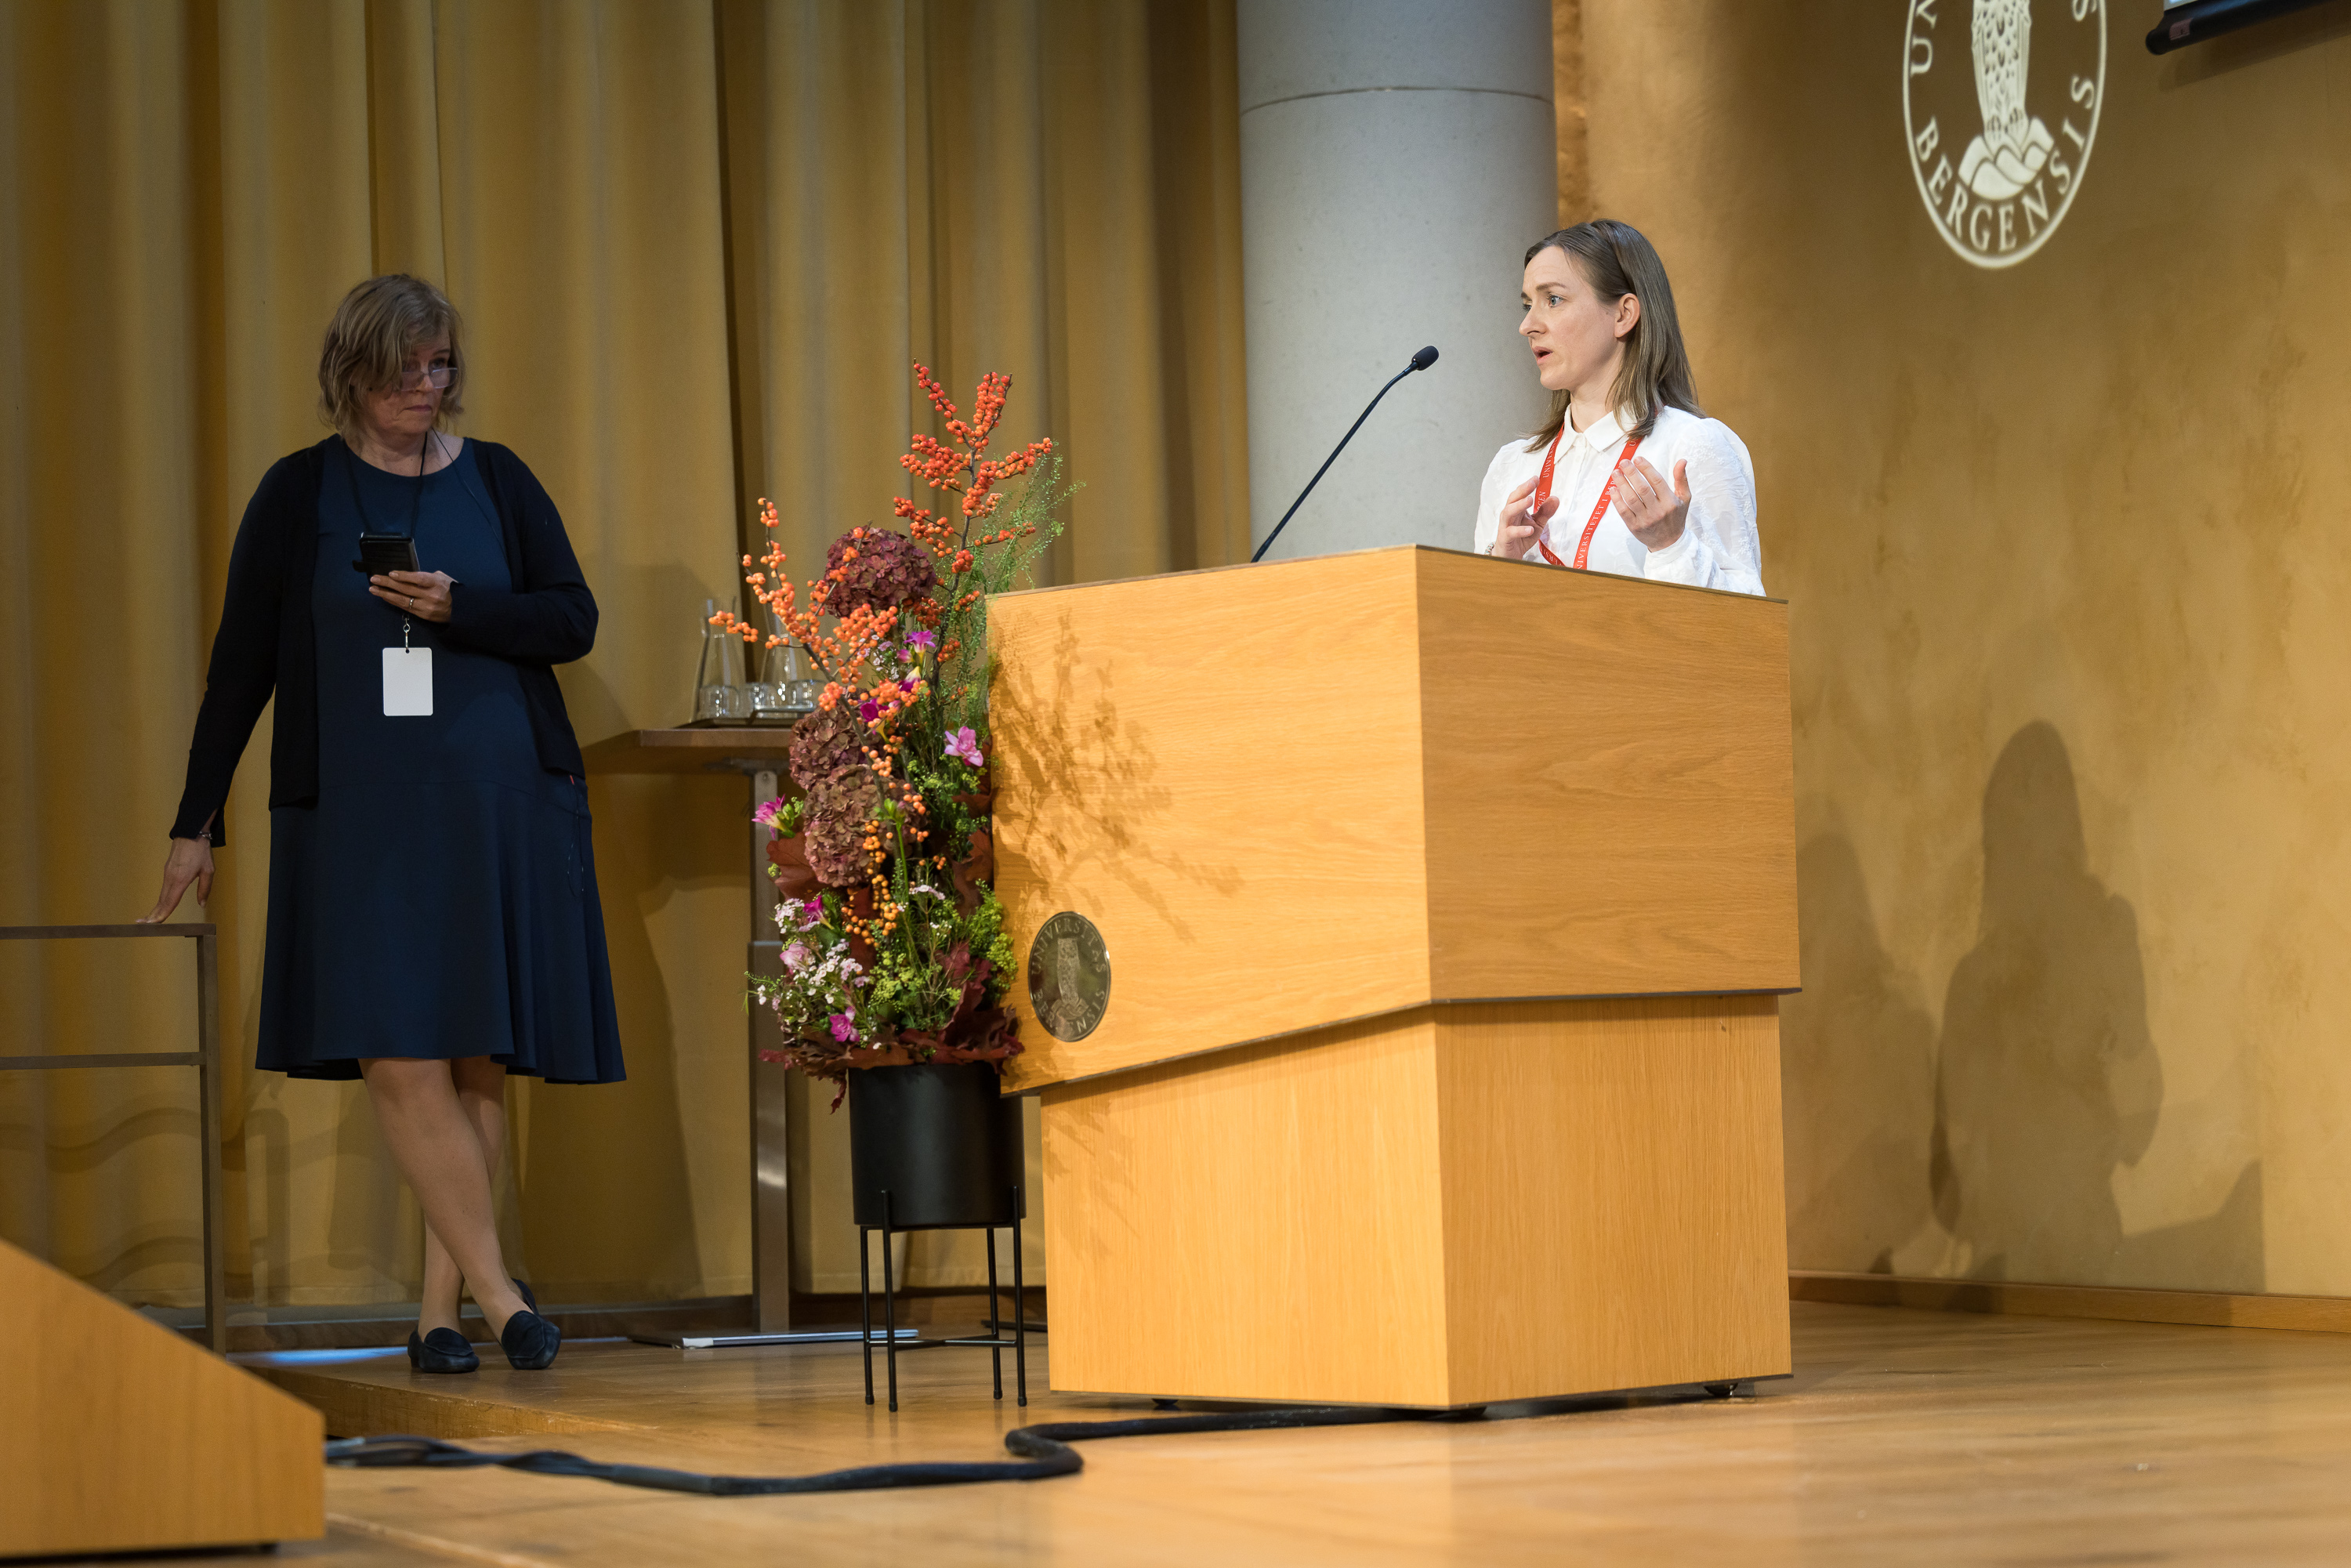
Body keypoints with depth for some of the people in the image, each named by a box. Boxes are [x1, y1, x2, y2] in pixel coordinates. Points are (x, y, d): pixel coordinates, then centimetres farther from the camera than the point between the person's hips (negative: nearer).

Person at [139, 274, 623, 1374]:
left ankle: (438, 1312, 8)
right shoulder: (299, 494, 5)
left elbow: (573, 619, 5)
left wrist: (458, 609, -13)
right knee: (398, 1056, -13)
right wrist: (195, 822, 6)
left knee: (476, 1057, 1)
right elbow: (241, 664, 7)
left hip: (498, 805, 1)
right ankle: (499, 1296, -9)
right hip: (358, 812, -1)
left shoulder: (496, 480, 8)